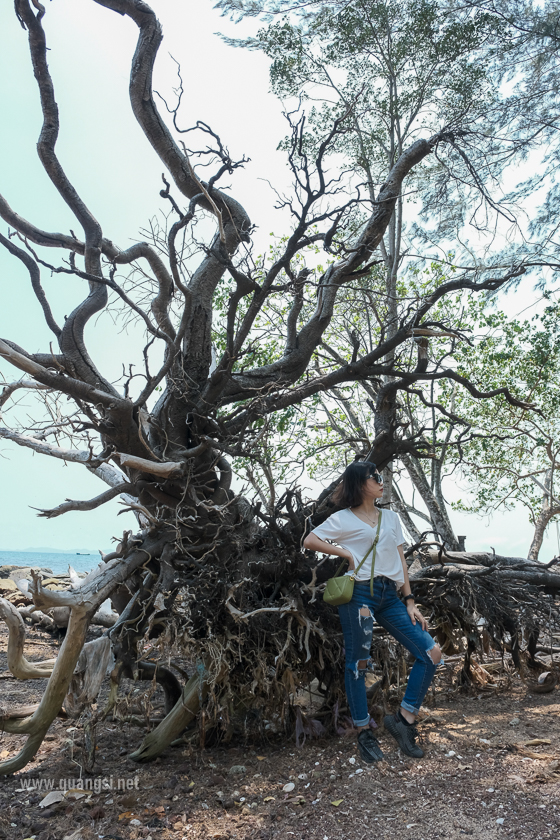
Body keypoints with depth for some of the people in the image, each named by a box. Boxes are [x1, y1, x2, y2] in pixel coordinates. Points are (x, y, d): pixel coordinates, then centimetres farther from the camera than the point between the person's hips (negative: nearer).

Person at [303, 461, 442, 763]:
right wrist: (347, 553, -6)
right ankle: (364, 732, 18)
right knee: (358, 663, 2)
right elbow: (310, 541, -4)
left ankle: (403, 719, 5)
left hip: (390, 594, 5)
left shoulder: (391, 517, 16)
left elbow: (401, 562, 14)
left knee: (431, 652, -4)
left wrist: (409, 602, 8)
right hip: (359, 593, -5)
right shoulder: (344, 519, 2)